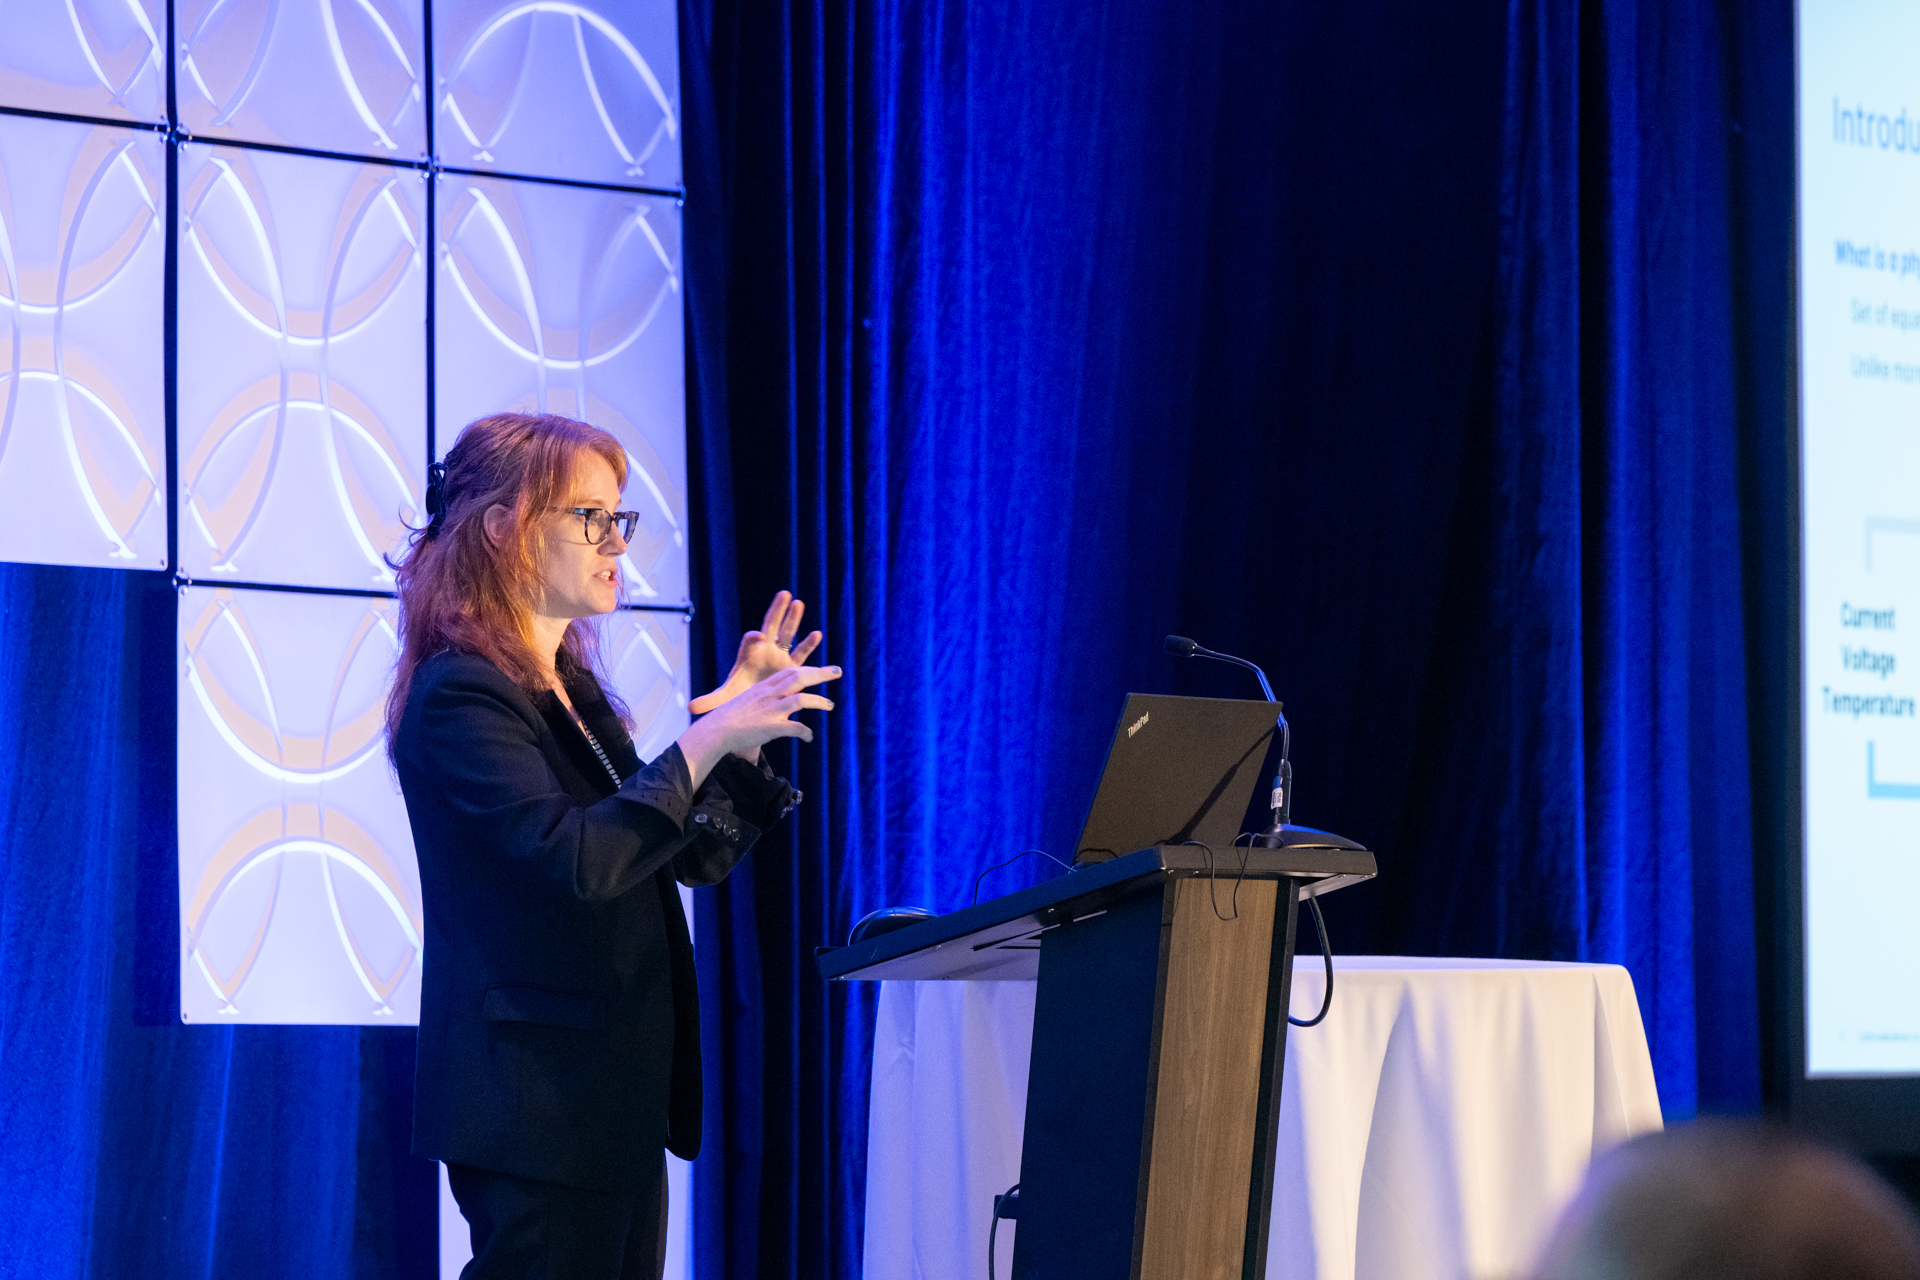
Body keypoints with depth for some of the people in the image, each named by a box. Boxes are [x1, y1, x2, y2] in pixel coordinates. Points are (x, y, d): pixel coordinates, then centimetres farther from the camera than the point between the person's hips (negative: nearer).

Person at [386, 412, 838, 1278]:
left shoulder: (571, 688, 16)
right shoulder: (461, 693, -12)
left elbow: (695, 857, 20)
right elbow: (578, 860, -25)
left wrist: (743, 717, 10)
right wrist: (711, 735, -23)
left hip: (616, 1097, 9)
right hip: (538, 1102, -9)